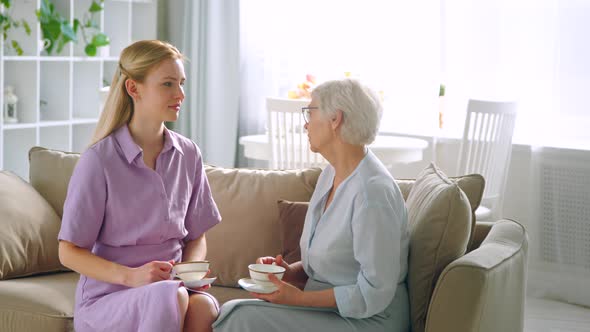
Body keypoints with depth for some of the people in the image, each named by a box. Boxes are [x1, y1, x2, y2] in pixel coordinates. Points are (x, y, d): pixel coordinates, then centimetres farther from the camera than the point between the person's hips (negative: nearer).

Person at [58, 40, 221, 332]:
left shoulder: (188, 155, 6)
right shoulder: (99, 160, -9)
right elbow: (69, 252, -6)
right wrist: (129, 276, -20)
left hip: (173, 284, 4)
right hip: (106, 296, -4)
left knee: (204, 306, -31)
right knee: (171, 297, -35)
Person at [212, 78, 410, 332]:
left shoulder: (372, 191, -21)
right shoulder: (330, 174, 10)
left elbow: (374, 293, -21)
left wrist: (299, 298, -19)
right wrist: (291, 271, 0)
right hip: (325, 309, 8)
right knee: (232, 312, -10)